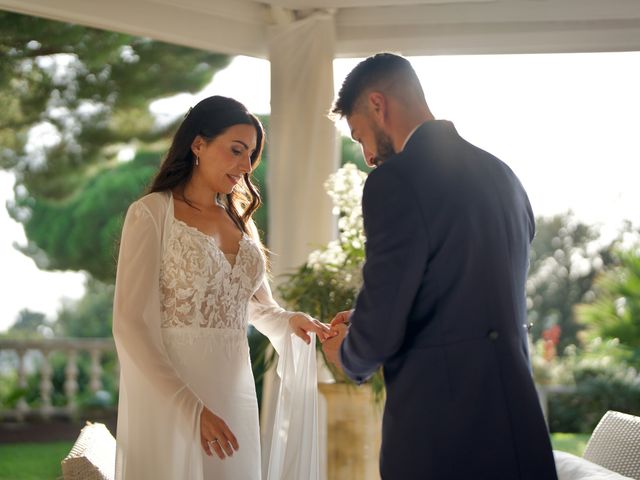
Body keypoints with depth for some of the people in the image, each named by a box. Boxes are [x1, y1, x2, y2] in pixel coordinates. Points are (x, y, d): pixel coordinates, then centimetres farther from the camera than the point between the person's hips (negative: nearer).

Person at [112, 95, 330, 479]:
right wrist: (191, 408, -20)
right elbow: (131, 324, -13)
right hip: (169, 394, -6)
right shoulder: (152, 213, -7)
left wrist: (289, 321, -4)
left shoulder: (240, 220, 13)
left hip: (234, 392, 6)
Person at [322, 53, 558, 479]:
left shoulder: (397, 178, -13)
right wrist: (366, 321, 21)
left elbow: (381, 329, -14)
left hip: (440, 432, -8)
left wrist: (347, 355, 8)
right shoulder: (500, 174, 11)